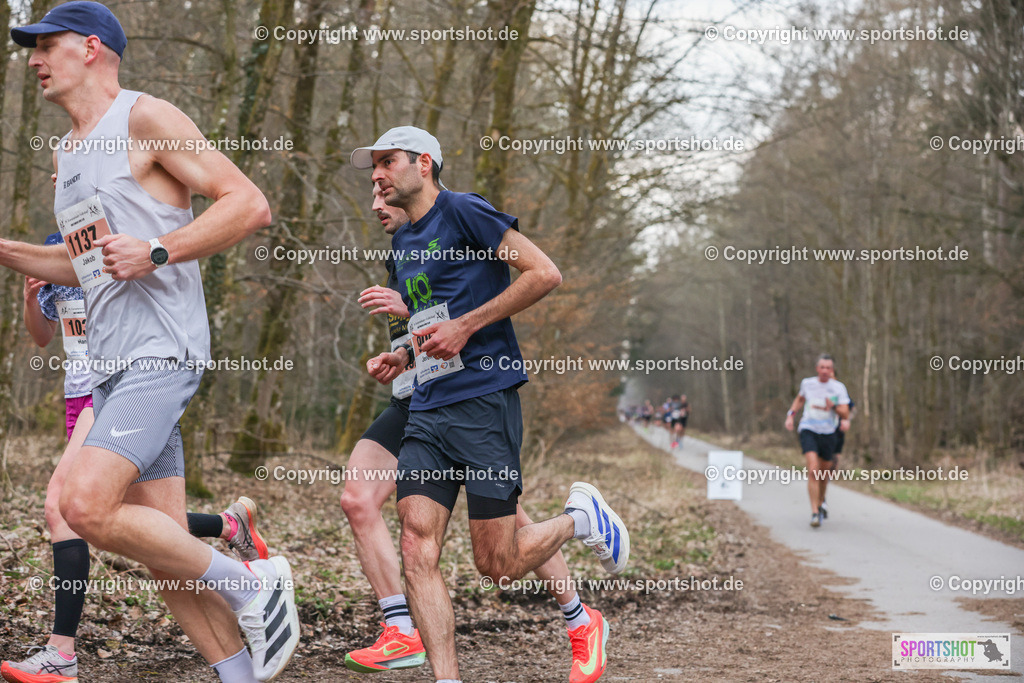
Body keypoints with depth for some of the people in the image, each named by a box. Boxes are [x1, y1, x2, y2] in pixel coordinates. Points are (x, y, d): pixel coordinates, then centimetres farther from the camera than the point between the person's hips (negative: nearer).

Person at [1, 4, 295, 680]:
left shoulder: (146, 118, -5)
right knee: (160, 542, 5)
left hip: (161, 351, -9)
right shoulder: (66, 153, 21)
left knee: (87, 506, -22)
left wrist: (156, 252, -20)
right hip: (112, 363, 9)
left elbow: (250, 203, -12)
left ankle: (251, 584, -7)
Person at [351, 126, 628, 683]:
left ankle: (580, 517, 22)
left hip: (483, 400, -7)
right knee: (417, 548, -9)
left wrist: (465, 326, -13)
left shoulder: (462, 211, -4)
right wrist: (402, 357, 14)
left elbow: (545, 273, -12)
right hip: (426, 412, 8)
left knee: (497, 563, -5)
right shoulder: (403, 242, 21)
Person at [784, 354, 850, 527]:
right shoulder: (807, 383, 3)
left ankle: (820, 504, 38)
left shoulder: (838, 387, -2)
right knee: (813, 470, -19)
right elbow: (800, 399, 25)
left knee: (824, 474, 12)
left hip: (828, 434, 1)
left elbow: (846, 414, -8)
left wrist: (833, 407, -26)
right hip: (808, 430, -1)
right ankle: (814, 513, -21)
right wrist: (790, 414, 11)